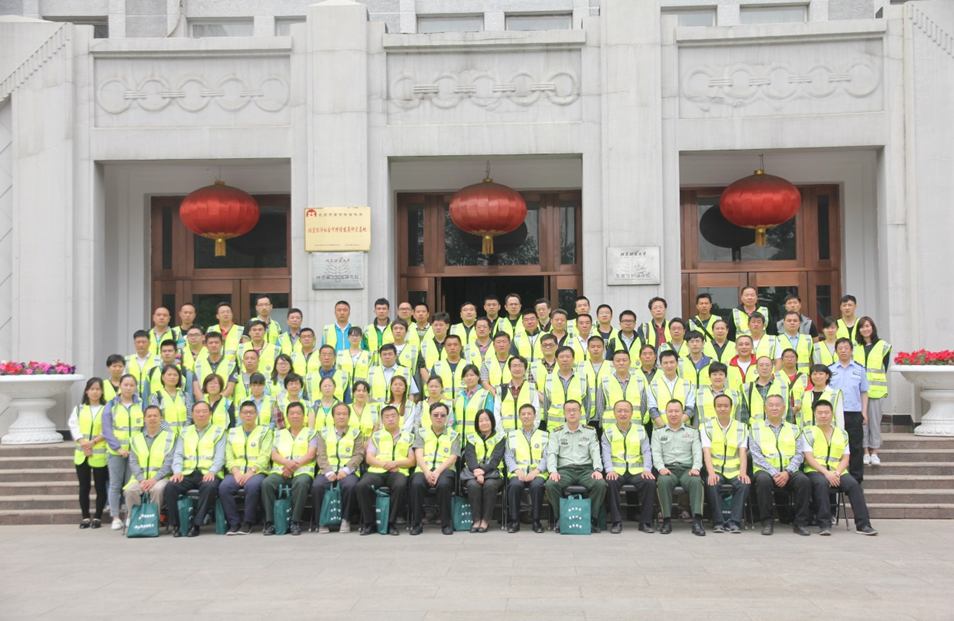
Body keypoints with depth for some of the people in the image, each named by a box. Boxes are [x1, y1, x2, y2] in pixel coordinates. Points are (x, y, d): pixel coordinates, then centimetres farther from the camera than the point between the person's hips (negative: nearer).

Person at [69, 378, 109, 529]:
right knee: (84, 487, 6)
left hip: (100, 455, -2)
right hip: (81, 454, 3)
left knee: (100, 487, 2)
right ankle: (85, 517, 13)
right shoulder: (79, 408, 10)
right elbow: (73, 426, 0)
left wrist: (93, 442, -16)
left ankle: (97, 517, 10)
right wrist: (83, 444, -12)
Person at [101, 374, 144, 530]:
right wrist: (118, 448, -11)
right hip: (115, 452, 0)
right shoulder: (111, 405, 4)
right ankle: (115, 518, 7)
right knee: (115, 485, 2)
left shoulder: (141, 405, 7)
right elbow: (107, 430, -1)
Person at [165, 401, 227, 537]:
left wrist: (212, 471, -18)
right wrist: (177, 471, -9)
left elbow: (220, 456, 1)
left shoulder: (218, 431, 12)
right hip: (187, 474, 3)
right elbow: (178, 455, 12)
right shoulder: (185, 432, 21)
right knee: (170, 486, -27)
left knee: (210, 487, -36)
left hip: (208, 474, -3)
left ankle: (196, 525, -26)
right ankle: (175, 524, -16)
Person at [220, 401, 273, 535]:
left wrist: (251, 471, -17)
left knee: (252, 486, -36)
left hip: (257, 472, -3)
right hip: (236, 472, 3)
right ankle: (234, 523, -17)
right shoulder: (232, 432, 20)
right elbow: (229, 457, 9)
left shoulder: (266, 431, 11)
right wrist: (236, 472, -10)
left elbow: (264, 456, -2)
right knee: (224, 487, -29)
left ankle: (247, 523, -20)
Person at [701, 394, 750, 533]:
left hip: (735, 470, 1)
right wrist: (711, 473, -22)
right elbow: (706, 451, -5)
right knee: (713, 484, -32)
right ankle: (718, 522, -19)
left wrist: (743, 473, -18)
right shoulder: (707, 427, 8)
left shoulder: (741, 427, 12)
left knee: (744, 484, -30)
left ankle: (735, 522, -19)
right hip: (715, 470, -1)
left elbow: (743, 452, 0)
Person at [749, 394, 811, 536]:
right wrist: (774, 473, -14)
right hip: (765, 470, -2)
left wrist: (787, 472, -11)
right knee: (763, 480, -35)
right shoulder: (756, 427, 12)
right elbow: (756, 455, 0)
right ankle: (767, 522, -20)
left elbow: (799, 455, 8)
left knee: (804, 480, -29)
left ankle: (800, 523, -14)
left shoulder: (793, 429, 19)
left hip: (789, 472, 2)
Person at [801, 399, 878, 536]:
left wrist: (837, 473, -11)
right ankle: (824, 524, -31)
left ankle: (863, 524, -24)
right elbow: (809, 458, -4)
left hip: (837, 473, 3)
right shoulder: (808, 433, 7)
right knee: (822, 483, -36)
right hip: (815, 471, -3)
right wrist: (826, 473, -18)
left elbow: (845, 458, 9)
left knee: (854, 484, -26)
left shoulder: (842, 434, 17)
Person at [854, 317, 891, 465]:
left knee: (875, 420, 1)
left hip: (876, 390, -1)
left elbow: (884, 368, 5)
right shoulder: (854, 346, 9)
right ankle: (865, 452, 9)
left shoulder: (883, 346, 4)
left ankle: (874, 452, 8)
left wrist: (878, 383, -2)